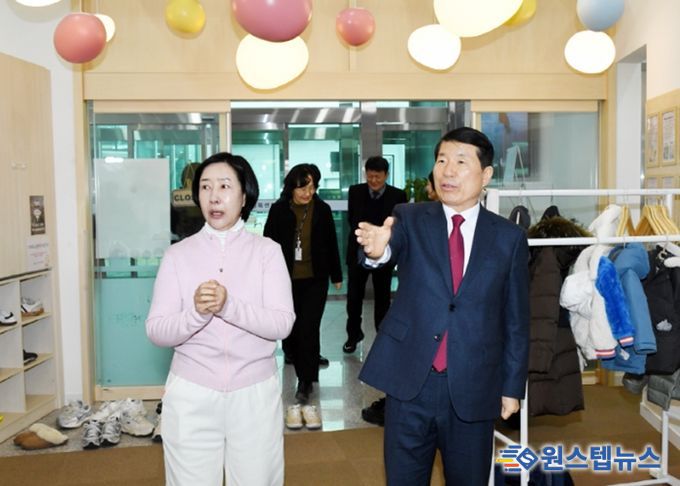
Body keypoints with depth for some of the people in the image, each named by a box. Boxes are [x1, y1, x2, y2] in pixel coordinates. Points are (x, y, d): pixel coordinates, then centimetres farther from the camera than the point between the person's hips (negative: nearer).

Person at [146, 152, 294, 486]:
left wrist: (229, 306, -26)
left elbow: (282, 324, -11)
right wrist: (196, 312, -24)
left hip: (255, 393, 0)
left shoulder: (267, 251, -1)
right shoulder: (178, 254, 1)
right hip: (191, 395, 1)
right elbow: (156, 332, -4)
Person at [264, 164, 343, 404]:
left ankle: (305, 381, 6)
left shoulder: (322, 209, 0)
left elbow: (331, 244, 7)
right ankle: (306, 376, 29)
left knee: (308, 329, -4)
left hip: (315, 279, -1)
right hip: (286, 279, 1)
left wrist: (336, 275, 10)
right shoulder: (278, 210, -3)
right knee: (291, 331, 8)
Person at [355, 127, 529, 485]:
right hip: (410, 382, 0)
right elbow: (392, 246, -23)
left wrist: (513, 386, 5)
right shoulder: (410, 219, 0)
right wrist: (377, 248, -46)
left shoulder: (509, 238, 1)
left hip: (473, 389, 1)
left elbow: (516, 319, 5)